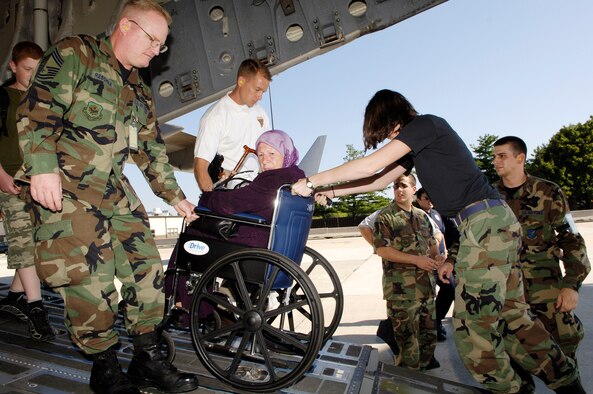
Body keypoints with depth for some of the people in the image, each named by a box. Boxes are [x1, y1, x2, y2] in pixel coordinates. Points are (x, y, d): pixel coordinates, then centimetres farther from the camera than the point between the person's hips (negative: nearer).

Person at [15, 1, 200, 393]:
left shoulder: (140, 92, 20)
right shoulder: (75, 53, 1)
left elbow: (152, 151, 20)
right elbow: (37, 110, -10)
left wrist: (176, 196, 17)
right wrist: (43, 166, -22)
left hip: (115, 188, 7)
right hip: (63, 186, -7)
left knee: (146, 267, 1)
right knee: (90, 276, -9)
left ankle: (149, 358, 14)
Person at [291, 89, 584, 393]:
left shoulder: (425, 124, -8)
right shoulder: (416, 145, 20)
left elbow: (370, 166, -14)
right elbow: (380, 179, 24)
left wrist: (312, 181, -7)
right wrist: (330, 191, 21)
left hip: (485, 220, -10)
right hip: (495, 221, 10)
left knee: (472, 323, -6)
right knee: (512, 315, 16)